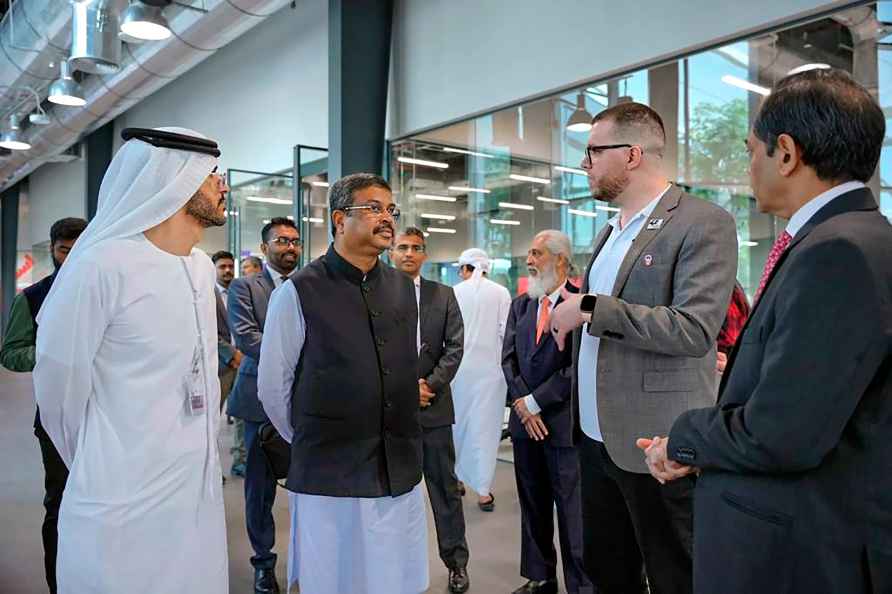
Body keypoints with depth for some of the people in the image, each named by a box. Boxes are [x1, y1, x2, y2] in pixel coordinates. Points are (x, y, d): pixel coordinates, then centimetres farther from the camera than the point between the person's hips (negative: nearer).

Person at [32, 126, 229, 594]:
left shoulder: (203, 267, 7)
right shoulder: (102, 266, -17)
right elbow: (59, 385, -9)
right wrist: (101, 465, 5)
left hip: (201, 495, 7)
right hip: (124, 508, -7)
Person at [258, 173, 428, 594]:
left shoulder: (405, 289, 6)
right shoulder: (298, 293, -10)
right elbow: (273, 387, -3)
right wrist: (311, 444, 9)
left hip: (402, 475, 5)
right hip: (329, 479, -4)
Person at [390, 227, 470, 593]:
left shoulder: (443, 295, 7)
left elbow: (455, 347, 2)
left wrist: (429, 384, -10)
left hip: (433, 405, 1)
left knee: (445, 486, 8)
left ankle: (456, 561, 20)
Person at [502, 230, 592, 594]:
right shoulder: (520, 304, 12)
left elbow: (578, 366, -15)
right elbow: (509, 358, 7)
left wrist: (535, 401, -12)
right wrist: (522, 404, -6)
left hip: (563, 421, -6)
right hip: (525, 419, 6)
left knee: (572, 511, 1)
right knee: (533, 506, 16)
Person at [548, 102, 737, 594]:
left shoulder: (704, 224, -12)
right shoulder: (609, 232, 14)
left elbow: (694, 330, -23)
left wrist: (589, 308, -21)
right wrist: (570, 316, 4)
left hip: (658, 445, -8)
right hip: (597, 438, 8)